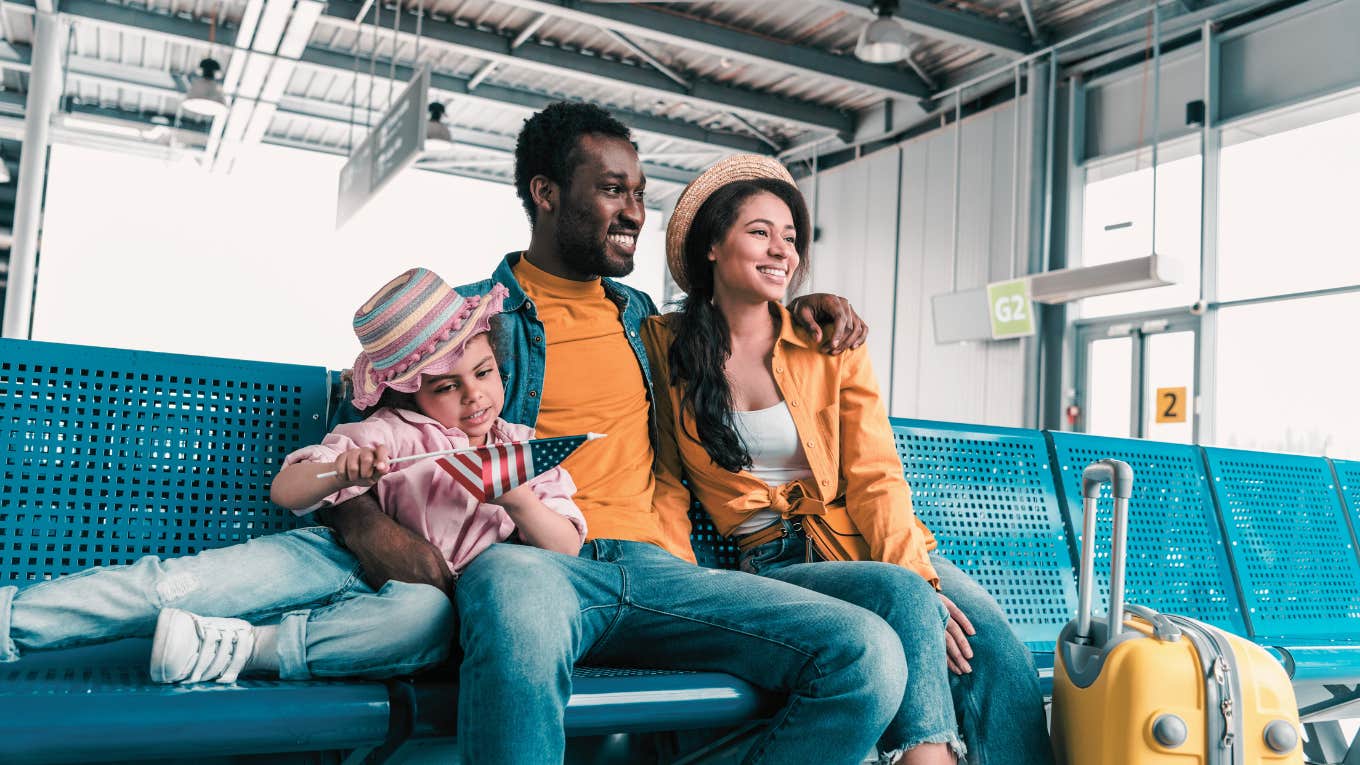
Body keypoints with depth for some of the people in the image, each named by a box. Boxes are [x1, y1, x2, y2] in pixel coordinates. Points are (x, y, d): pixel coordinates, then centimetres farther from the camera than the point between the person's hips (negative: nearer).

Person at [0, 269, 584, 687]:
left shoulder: (525, 451, 7)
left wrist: (517, 497, -20)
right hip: (339, 559, 0)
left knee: (429, 615, -40)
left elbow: (564, 550, 0)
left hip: (424, 589, 0)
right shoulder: (396, 431, 1)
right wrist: (340, 472, -26)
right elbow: (284, 491, -2)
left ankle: (249, 645, -36)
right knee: (167, 582, -22)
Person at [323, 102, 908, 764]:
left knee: (869, 656, -19)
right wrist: (369, 527, -16)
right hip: (533, 561, -4)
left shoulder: (640, 315, 24)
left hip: (656, 566, 5)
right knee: (517, 596, -44)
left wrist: (799, 306, 26)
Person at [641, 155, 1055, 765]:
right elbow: (666, 479, 7)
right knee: (899, 596, -32)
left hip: (866, 545, 3)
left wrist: (917, 573, -16)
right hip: (769, 563, -2)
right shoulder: (665, 345, 3)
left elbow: (875, 479, 0)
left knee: (991, 640, -25)